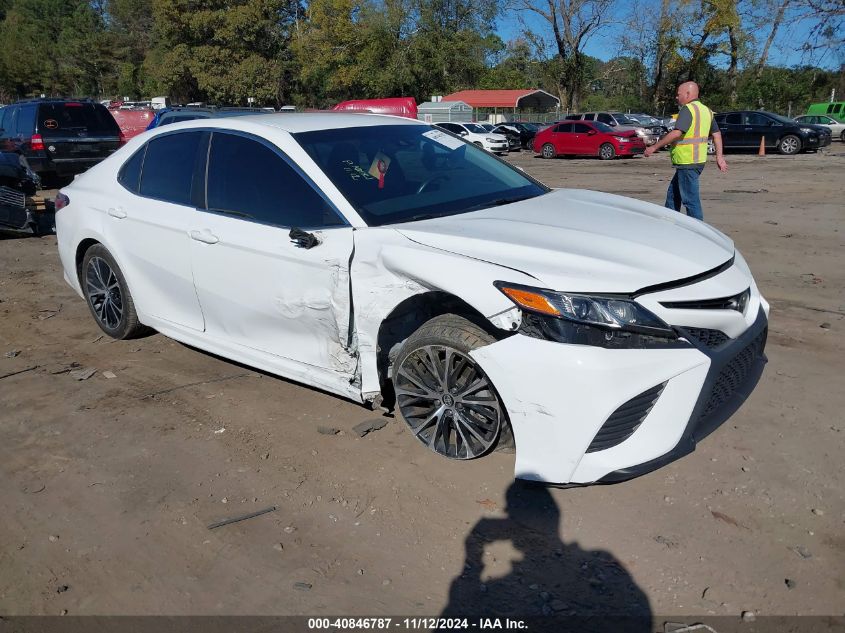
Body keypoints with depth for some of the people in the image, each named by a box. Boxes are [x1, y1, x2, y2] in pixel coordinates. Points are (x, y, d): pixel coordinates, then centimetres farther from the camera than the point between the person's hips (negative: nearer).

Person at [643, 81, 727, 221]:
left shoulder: (688, 109, -14)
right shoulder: (706, 110, 16)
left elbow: (676, 133, -26)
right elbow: (716, 134, 17)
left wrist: (654, 147, -21)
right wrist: (719, 156, 17)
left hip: (687, 162, -10)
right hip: (697, 161, 10)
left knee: (690, 199, -5)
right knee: (672, 194, 18)